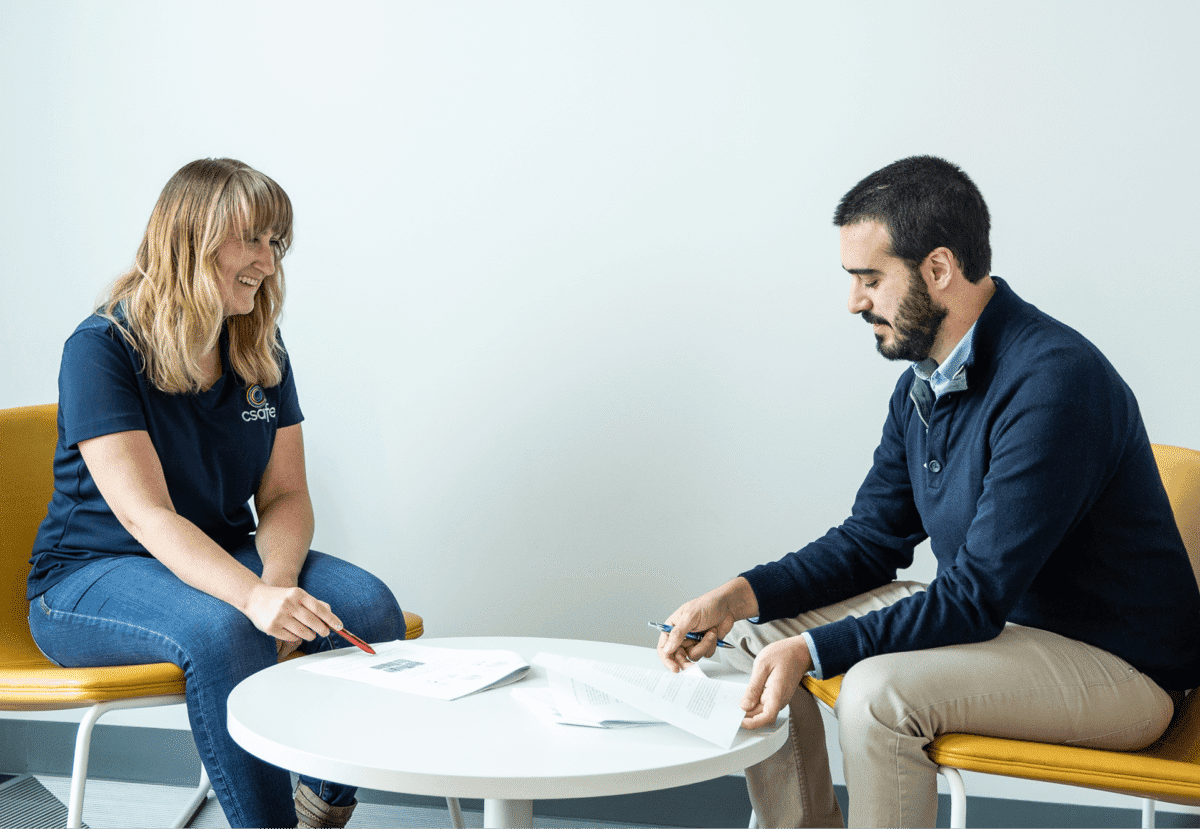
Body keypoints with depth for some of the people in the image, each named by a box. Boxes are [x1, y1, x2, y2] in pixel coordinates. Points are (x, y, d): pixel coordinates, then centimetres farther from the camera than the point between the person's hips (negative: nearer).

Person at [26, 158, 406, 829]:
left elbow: (285, 494, 0)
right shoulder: (101, 348, -16)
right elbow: (148, 515, -25)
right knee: (224, 630, -36)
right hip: (93, 575, -5)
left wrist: (276, 579, -23)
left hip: (222, 560, 6)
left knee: (368, 607, -20)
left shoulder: (261, 348, 3)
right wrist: (254, 598, -40)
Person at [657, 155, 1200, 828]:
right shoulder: (923, 382, 3)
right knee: (753, 636, 3)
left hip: (1118, 666, -9)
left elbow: (977, 598, -28)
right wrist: (740, 595, -7)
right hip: (991, 617, 9)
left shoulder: (1052, 382, -26)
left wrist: (810, 650, -31)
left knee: (879, 689, -32)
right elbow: (871, 541, 8)